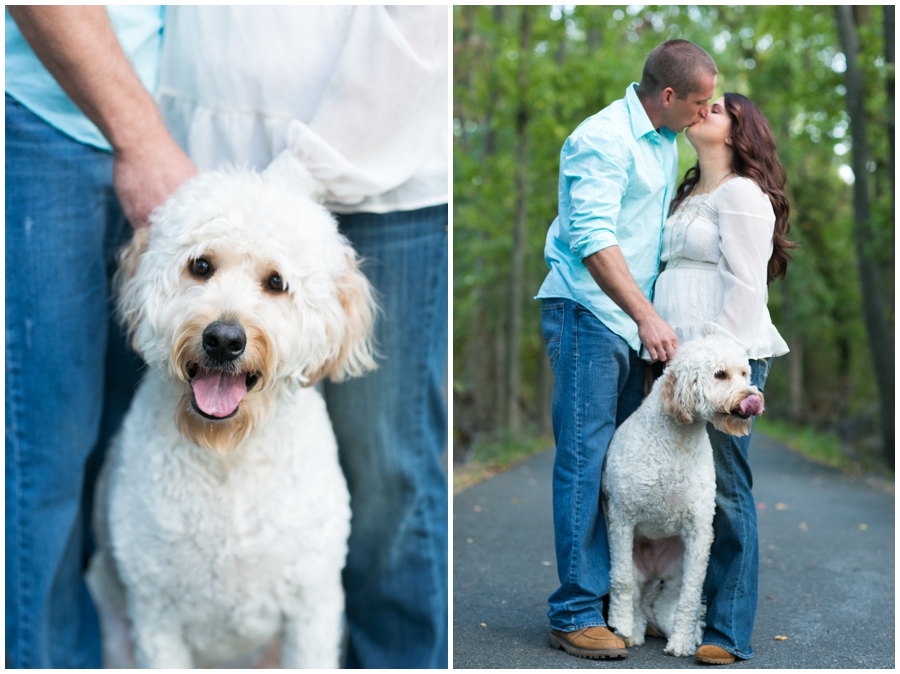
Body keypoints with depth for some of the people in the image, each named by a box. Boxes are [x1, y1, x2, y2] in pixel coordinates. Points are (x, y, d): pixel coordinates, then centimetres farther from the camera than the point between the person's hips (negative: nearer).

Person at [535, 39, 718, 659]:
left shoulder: (666, 142, 17)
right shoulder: (602, 139, -12)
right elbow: (594, 241, -22)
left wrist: (652, 317, 20)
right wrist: (648, 317, -28)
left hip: (633, 321, 9)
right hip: (587, 313, -9)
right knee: (585, 462, -8)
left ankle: (617, 597, 17)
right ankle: (576, 614, -2)